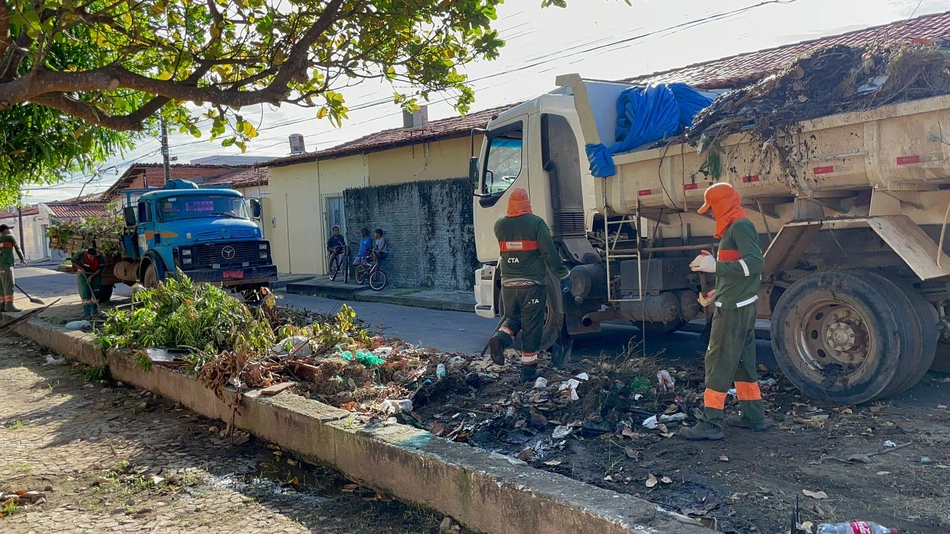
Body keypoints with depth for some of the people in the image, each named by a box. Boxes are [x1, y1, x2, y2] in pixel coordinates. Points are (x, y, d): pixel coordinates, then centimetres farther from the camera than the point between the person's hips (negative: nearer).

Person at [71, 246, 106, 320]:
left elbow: (100, 268, -14)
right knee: (85, 293, -12)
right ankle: (86, 313, -14)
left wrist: (92, 276, -21)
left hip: (95, 274, 2)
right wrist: (80, 268, -19)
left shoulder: (100, 257, -23)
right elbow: (73, 261, -6)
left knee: (95, 292, 0)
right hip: (83, 274, -2)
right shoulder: (80, 254, -25)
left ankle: (94, 312, 16)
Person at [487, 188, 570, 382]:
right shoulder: (536, 223, -8)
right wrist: (563, 273, 0)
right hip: (532, 284, -3)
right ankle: (528, 371, 8)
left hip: (508, 284, 3)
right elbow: (549, 253, -11)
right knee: (531, 327, 5)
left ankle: (500, 337, -10)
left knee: (512, 317, 21)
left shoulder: (499, 225, 3)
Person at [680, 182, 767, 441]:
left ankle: (711, 423, -6)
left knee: (718, 361, -8)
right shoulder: (735, 227, 18)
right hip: (743, 305, 11)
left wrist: (715, 266, -27)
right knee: (742, 360, 15)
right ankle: (753, 416, 23)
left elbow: (756, 263, -25)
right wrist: (717, 293, 19)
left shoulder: (740, 226, -14)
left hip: (734, 308, -11)